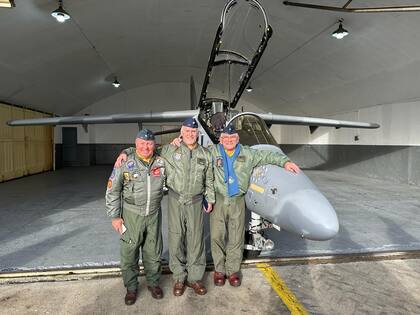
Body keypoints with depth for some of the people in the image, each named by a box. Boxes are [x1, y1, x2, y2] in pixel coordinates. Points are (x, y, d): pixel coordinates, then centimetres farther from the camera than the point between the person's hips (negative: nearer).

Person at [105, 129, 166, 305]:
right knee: (129, 253, 8)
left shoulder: (161, 163, -1)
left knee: (153, 252, 14)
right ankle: (131, 287, 29)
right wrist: (115, 216, -4)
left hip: (154, 214, 2)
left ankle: (153, 282, 36)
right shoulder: (125, 164, -9)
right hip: (131, 215, -2)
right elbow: (112, 191, -3)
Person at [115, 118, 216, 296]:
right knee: (176, 239, 7)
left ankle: (194, 278, 24)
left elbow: (209, 180, 13)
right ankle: (179, 278, 25)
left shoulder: (205, 155, 7)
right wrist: (126, 152, -7)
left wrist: (210, 199, 12)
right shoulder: (169, 150, 1)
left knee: (196, 240, 7)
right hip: (175, 200, -1)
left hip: (196, 202, 1)